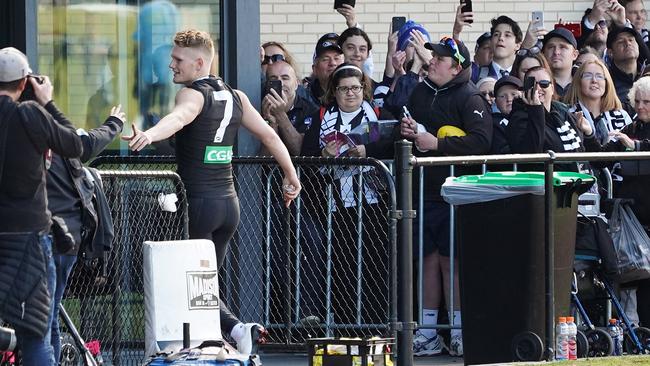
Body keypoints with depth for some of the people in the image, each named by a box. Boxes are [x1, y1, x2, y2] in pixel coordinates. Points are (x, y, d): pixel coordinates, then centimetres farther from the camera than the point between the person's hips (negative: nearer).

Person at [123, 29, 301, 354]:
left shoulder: (193, 94, -9)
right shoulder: (234, 97, 13)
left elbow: (178, 117, -32)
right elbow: (269, 135, 19)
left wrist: (149, 134, -52)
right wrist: (291, 177, 31)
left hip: (199, 203, -7)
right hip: (229, 203, 7)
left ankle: (235, 327, -21)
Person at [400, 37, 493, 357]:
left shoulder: (469, 98, -7)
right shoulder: (420, 92, 14)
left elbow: (480, 140, -19)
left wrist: (436, 144, -18)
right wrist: (406, 130, 6)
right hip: (424, 189, 6)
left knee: (451, 259, -6)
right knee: (428, 258, 7)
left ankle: (458, 330, 0)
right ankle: (428, 332, 11)